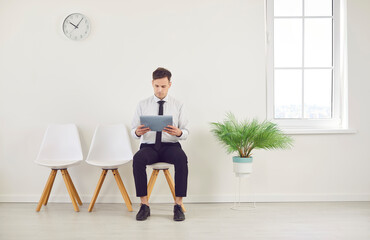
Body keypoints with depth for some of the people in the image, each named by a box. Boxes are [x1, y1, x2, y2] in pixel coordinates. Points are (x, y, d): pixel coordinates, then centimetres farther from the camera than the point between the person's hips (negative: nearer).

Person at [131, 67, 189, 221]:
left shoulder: (178, 106, 7)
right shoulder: (143, 105, 8)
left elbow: (186, 133, 3)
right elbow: (133, 131, 6)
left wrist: (178, 132, -21)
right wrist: (137, 132, -19)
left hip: (170, 146, 0)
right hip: (149, 146, 1)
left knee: (182, 158, -34)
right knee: (138, 159, -34)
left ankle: (178, 205, -25)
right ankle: (144, 205, -24)